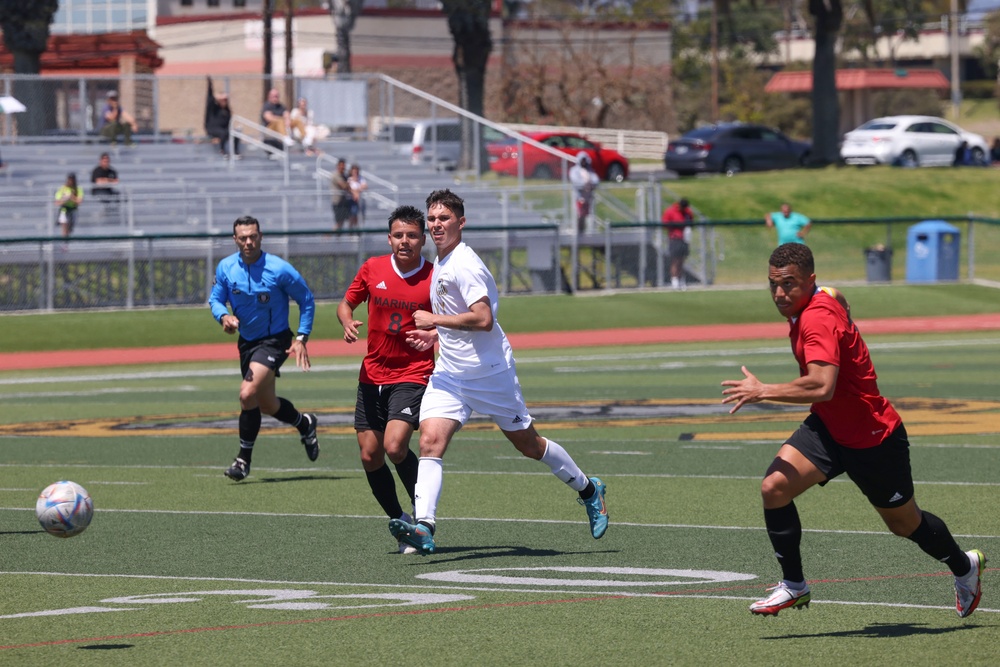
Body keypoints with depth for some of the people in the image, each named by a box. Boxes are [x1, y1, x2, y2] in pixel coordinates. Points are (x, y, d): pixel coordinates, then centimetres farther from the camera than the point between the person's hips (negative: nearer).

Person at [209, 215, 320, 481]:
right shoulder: (226, 268, -7)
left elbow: (306, 300, -6)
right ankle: (304, 423, 49)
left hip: (274, 341, -6)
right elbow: (215, 299, 5)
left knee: (248, 394, -23)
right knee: (267, 404, 17)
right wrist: (224, 316, -19)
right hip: (246, 341, 6)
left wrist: (301, 338, -11)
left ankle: (244, 459, -10)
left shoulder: (279, 269, -18)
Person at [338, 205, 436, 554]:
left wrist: (434, 336, -19)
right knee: (370, 456, 3)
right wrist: (348, 323, -7)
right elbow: (346, 304, 15)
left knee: (395, 446, -22)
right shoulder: (373, 269, 1)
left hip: (413, 375, -4)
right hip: (372, 376, 4)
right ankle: (401, 523, 22)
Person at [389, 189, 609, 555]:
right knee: (430, 441, -14)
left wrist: (434, 320, -22)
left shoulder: (464, 264, -19)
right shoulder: (440, 264, 10)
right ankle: (424, 527, -24)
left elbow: (483, 319, -29)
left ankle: (589, 490, 30)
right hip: (449, 373, 8)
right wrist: (433, 334, 14)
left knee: (528, 444, 7)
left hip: (490, 372, -8)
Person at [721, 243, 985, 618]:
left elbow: (823, 386, -43)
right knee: (774, 486, -15)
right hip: (827, 428, 8)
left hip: (875, 439, -8)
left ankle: (964, 566, 42)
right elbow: (838, 298, 24)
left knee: (905, 524, 13)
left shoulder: (818, 318, -30)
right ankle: (793, 586, -3)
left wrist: (763, 391, -37)